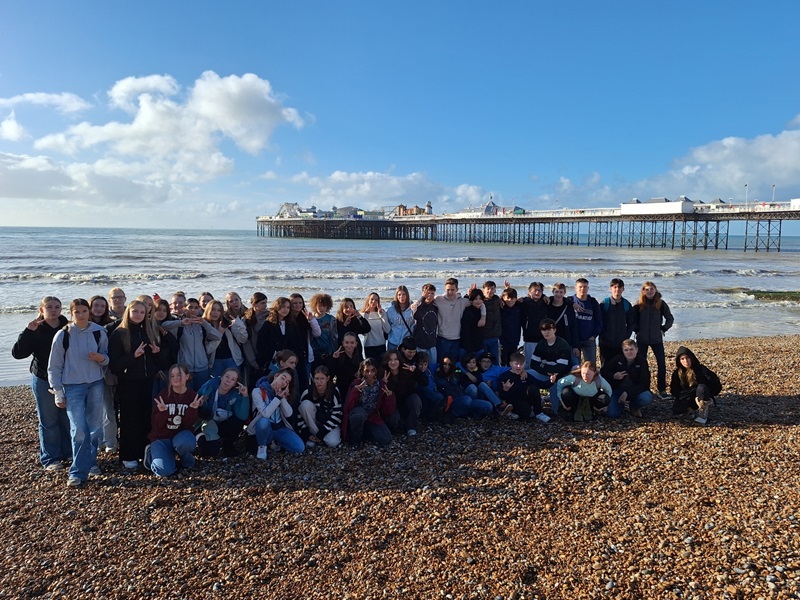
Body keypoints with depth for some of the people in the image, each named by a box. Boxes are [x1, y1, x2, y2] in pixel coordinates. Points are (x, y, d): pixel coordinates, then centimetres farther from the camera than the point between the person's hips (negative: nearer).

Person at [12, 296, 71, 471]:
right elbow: (17, 353, -15)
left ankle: (67, 453, 25)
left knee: (68, 419, 10)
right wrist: (28, 331, -23)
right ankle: (50, 459, 16)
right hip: (43, 381, -2)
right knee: (48, 421, 6)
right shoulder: (36, 330, -5)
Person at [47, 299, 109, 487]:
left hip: (96, 384, 3)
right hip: (73, 387, -2)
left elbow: (107, 357, 10)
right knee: (79, 430, -10)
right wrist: (58, 393, -2)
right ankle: (78, 472, 1)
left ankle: (90, 462, 28)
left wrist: (100, 357, -14)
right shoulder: (63, 335, -6)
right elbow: (54, 367, 0)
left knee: (95, 427, 9)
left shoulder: (99, 332, -1)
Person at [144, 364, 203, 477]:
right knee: (164, 471, -22)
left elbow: (188, 424, -11)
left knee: (185, 442, -38)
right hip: (161, 437, 0)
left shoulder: (193, 396, -7)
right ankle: (151, 453, 13)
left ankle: (188, 461, -2)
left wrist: (192, 409, -28)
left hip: (182, 434, 0)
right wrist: (163, 412, -30)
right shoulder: (162, 396, -9)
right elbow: (156, 425, -10)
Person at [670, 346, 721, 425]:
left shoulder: (701, 369, -17)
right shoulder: (677, 373, -5)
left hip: (705, 399, -2)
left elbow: (717, 386, -17)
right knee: (676, 409, -29)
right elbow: (676, 392, -2)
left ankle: (703, 414, -22)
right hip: (690, 400, 2)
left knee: (701, 387, -36)